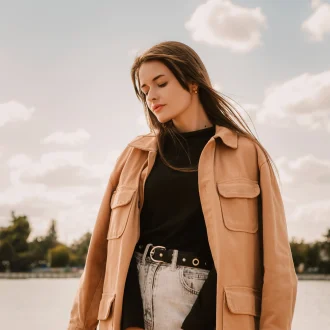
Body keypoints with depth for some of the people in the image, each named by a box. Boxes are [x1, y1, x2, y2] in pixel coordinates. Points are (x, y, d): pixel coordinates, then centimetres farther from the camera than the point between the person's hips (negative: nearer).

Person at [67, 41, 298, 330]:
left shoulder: (244, 154, 1)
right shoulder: (136, 155, 10)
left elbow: (273, 257, -3)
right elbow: (105, 246, 9)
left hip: (206, 303, -2)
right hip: (138, 296, 3)